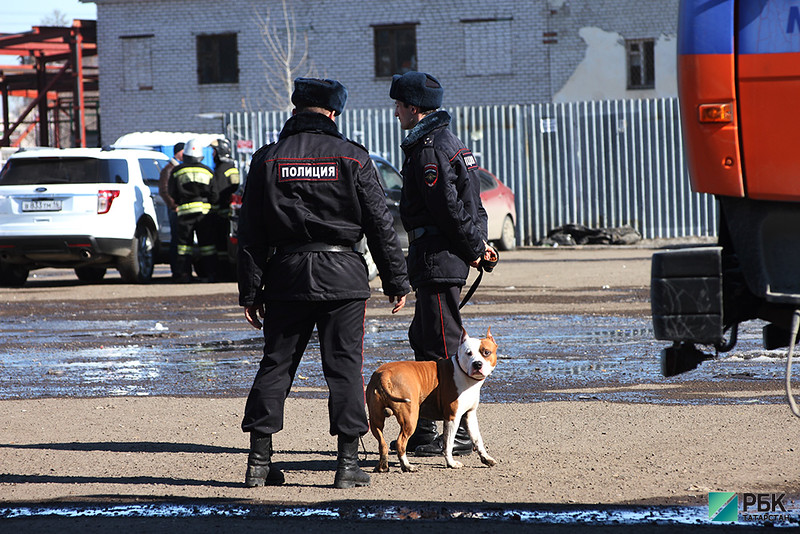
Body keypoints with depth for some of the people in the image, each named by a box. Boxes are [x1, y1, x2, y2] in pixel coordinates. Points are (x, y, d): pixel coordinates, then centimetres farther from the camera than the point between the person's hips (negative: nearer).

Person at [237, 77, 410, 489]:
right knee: (345, 366, 2)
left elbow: (251, 234, 3)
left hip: (287, 276, 2)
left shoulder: (268, 160, 2)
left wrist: (250, 292, 8)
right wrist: (396, 281, 7)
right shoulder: (352, 158, -2)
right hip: (343, 276, -2)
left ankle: (259, 461, 6)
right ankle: (348, 462, -1)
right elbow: (380, 224, 0)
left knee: (276, 364, 8)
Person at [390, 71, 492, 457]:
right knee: (424, 342, 15)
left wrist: (473, 248, -10)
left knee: (443, 346, -8)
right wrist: (476, 242, 13)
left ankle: (457, 434, -6)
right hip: (443, 259, 11)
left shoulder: (429, 149, -16)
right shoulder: (448, 142, 18)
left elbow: (449, 207, -20)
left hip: (438, 260, -11)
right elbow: (471, 200, 21)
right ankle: (423, 431, 20)